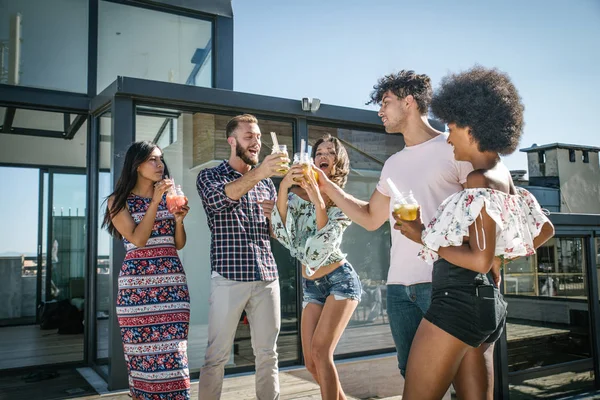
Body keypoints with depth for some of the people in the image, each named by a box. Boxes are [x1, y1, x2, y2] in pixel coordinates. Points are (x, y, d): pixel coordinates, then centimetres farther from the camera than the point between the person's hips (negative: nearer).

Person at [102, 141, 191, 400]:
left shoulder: (169, 197, 15)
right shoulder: (119, 201, 4)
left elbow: (179, 244, 14)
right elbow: (138, 239, -10)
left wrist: (179, 219, -4)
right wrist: (155, 202, -12)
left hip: (172, 282, 3)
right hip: (137, 284, -3)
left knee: (173, 352, 0)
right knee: (142, 351, 1)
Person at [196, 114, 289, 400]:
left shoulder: (266, 181, 17)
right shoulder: (210, 176, 4)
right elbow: (219, 199, -20)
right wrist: (257, 173, -33)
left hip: (267, 276, 4)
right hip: (229, 277, -4)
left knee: (268, 353, 9)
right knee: (217, 355, 0)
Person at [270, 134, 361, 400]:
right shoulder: (296, 193, 1)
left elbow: (323, 244, -18)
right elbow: (280, 233, -15)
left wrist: (318, 201, -30)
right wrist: (283, 187, -24)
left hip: (339, 280, -4)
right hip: (310, 285, 4)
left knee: (320, 351, -17)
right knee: (311, 362, 3)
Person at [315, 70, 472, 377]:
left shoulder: (453, 149, -2)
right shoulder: (393, 164, 18)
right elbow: (370, 218, 23)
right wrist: (327, 187, 16)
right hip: (399, 286, 6)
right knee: (411, 373, 12)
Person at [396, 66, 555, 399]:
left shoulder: (479, 182, -14)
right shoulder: (504, 178, 14)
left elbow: (481, 260, -20)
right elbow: (546, 230, 25)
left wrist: (424, 237, -11)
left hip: (458, 300, -10)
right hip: (485, 301, 10)